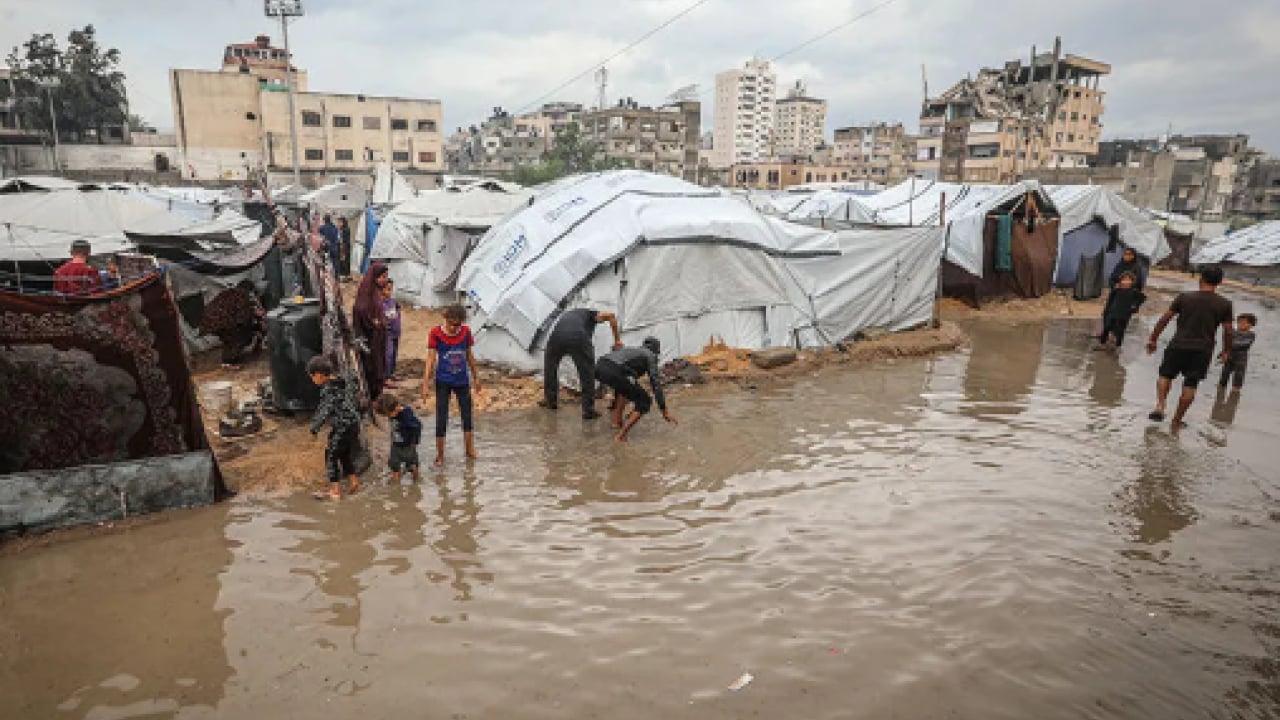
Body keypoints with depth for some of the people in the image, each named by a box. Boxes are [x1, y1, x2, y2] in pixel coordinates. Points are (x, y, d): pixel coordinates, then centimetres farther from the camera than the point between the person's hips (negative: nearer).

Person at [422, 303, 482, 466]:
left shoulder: (466, 332, -6)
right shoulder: (436, 333, -13)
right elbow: (431, 358, -13)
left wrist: (475, 377, 13)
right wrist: (426, 384, -17)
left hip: (462, 380, 3)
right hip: (443, 382, -2)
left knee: (467, 416, 13)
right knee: (441, 420, 2)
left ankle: (470, 450, 31)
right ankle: (440, 455, 16)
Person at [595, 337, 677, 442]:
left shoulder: (630, 350, 41)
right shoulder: (650, 355, 21)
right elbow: (656, 384, 11)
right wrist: (664, 411, 14)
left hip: (599, 368, 8)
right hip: (614, 372, -8)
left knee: (623, 386, 40)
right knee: (644, 402, 10)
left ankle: (617, 420, 29)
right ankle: (621, 435, 1)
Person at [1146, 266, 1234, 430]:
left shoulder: (1184, 297, -1)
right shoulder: (1225, 304, 1)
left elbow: (1164, 319, 0)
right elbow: (1228, 330, 3)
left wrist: (1153, 339, 9)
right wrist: (1226, 351, 18)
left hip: (1178, 345, -1)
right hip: (1202, 350, 1)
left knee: (1165, 375, 17)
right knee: (1190, 386, 8)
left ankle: (1160, 406, -6)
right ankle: (1176, 421, 13)